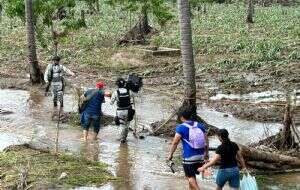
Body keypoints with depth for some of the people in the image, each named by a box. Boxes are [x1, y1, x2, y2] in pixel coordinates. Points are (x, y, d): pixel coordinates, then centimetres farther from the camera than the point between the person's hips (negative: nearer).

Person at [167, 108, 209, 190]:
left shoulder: (181, 127, -8)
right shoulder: (200, 126, 7)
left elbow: (175, 142, -11)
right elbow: (206, 141, 9)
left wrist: (170, 154, -2)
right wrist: (206, 153, 19)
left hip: (188, 157, -6)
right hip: (200, 156, 6)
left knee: (190, 177, 2)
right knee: (192, 175, 21)